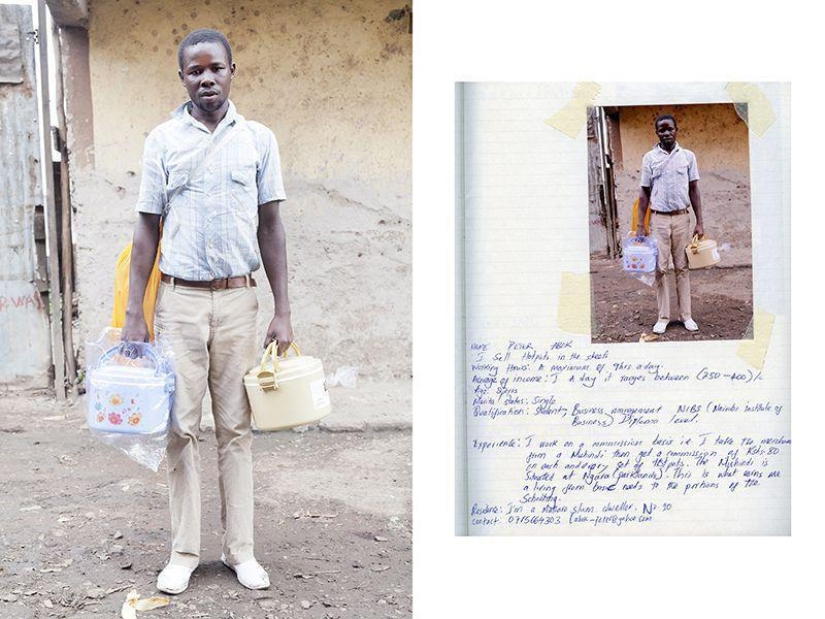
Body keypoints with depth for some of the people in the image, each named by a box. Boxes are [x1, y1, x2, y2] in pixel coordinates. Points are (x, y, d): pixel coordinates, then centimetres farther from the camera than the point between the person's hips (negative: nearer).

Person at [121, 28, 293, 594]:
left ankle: (241, 549, 15)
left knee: (236, 427, 5)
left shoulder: (259, 140, 5)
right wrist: (134, 313, -1)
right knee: (182, 426, 3)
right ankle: (185, 551, 14)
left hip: (238, 298, 0)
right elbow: (148, 229, 5)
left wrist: (283, 311, 1)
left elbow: (271, 227, 6)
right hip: (179, 299, 0)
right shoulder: (163, 140, 4)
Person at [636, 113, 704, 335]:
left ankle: (686, 315, 10)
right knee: (660, 268, 1)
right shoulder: (649, 158, 3)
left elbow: (694, 190, 5)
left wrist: (699, 222, -1)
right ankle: (663, 316, 7)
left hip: (682, 218, 0)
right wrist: (640, 225, -1)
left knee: (682, 267, 5)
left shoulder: (688, 156, 4)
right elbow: (644, 193, 5)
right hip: (658, 219, 0)